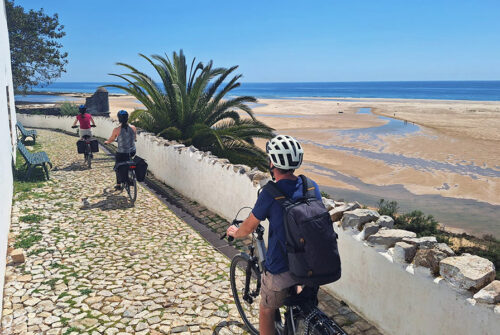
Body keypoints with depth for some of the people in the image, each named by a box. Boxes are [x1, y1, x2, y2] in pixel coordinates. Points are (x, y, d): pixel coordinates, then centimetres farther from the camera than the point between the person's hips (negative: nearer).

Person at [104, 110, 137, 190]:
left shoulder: (117, 130, -15)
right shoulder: (133, 128, -7)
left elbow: (111, 140, 3)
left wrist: (106, 142, 26)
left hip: (121, 154, -3)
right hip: (132, 152, 3)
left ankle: (118, 185, 30)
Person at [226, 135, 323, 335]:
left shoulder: (270, 194, -21)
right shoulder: (312, 186, -5)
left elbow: (248, 228, -7)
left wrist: (234, 233, 15)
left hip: (281, 269, -5)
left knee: (266, 312, 19)